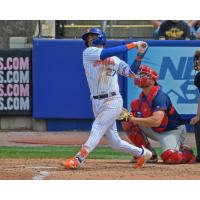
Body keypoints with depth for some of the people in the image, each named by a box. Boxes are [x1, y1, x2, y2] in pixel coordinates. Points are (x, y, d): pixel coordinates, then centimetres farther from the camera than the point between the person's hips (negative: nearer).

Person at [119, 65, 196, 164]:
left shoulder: (159, 96, -25)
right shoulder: (143, 96, 2)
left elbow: (156, 121, -37)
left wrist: (133, 119, -34)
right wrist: (127, 116, -14)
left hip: (173, 131, -8)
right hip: (156, 131, 8)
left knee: (169, 157, -34)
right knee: (128, 123, -2)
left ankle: (187, 152, 3)